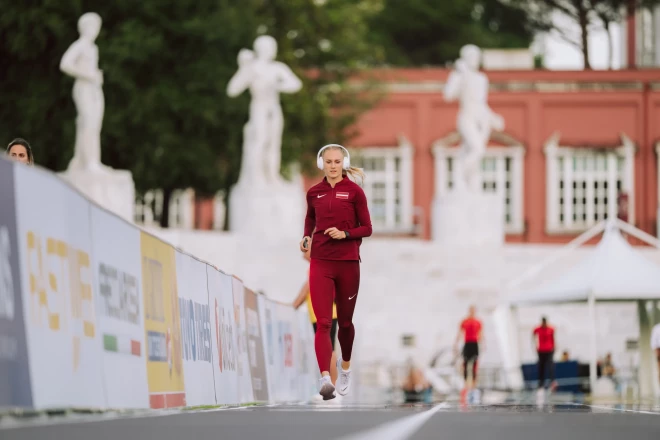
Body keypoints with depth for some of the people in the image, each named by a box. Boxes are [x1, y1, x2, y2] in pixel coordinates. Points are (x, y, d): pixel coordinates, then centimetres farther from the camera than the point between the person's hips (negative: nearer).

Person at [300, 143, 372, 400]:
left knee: (345, 321, 14)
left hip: (348, 263, -1)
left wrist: (345, 234, -17)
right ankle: (325, 379, -24)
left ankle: (345, 367, 41)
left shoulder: (354, 191, -2)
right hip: (321, 263, 1)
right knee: (323, 323, -13)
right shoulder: (314, 193, 7)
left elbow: (367, 228, 0)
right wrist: (307, 237, 6)